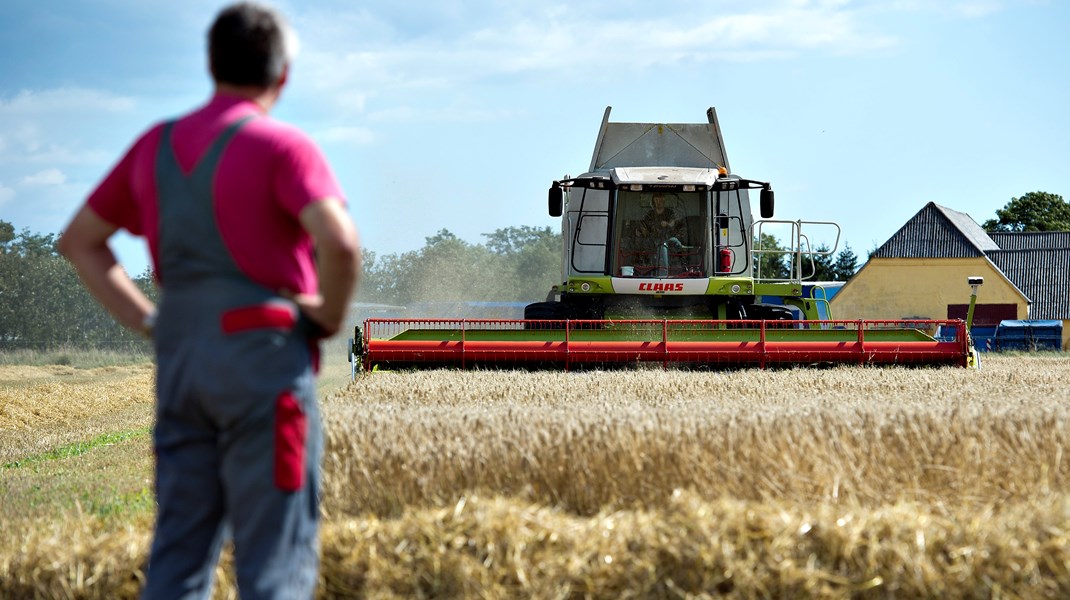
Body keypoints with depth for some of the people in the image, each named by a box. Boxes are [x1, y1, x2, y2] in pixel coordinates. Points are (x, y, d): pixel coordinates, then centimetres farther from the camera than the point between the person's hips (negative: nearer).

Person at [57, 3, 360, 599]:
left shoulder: (157, 145, 13)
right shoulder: (283, 147, -7)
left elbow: (80, 241, 21)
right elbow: (340, 243, -23)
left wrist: (149, 321, 15)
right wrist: (329, 318, -5)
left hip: (181, 363, 6)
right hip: (266, 359, -6)